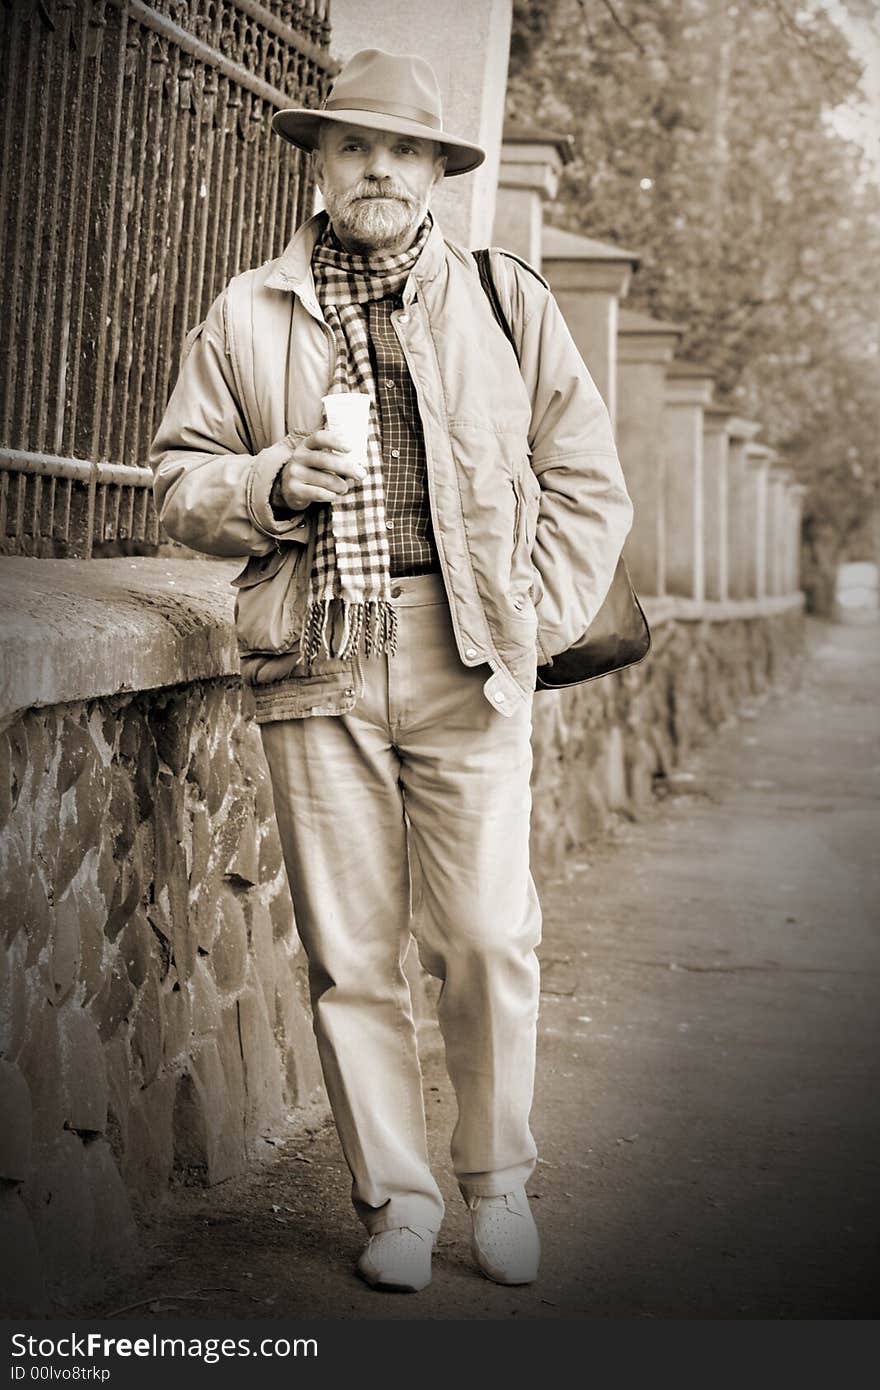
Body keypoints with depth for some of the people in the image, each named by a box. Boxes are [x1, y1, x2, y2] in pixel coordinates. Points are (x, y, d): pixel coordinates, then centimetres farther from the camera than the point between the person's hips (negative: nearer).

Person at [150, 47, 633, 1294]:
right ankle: (397, 1198, 16)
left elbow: (587, 482, 13)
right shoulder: (247, 316, 12)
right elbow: (183, 483, 14)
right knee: (348, 951, 2)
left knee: (487, 938, -3)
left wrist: (534, 619, 3)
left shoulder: (509, 302, 11)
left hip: (469, 661, -1)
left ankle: (499, 1180, 18)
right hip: (314, 661, 1)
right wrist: (275, 481, -6)